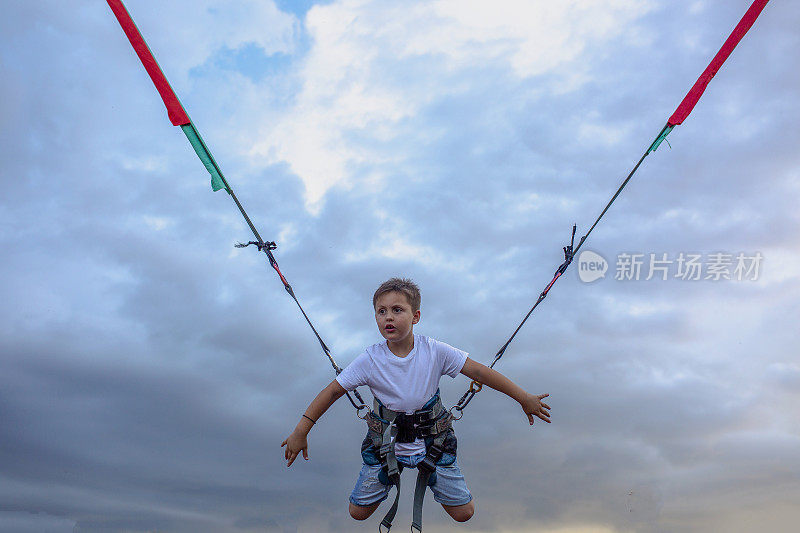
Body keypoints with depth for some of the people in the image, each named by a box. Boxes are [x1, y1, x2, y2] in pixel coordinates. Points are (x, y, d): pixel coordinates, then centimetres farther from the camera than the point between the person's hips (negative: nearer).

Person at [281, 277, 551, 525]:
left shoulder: (435, 351, -18)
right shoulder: (370, 360, -19)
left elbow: (480, 372, -14)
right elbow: (332, 392, -12)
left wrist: (525, 398, -12)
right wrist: (300, 432, -14)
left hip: (431, 441, 0)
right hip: (387, 445, 0)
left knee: (464, 513, 2)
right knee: (358, 513, 4)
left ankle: (431, 473, 32)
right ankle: (391, 473, 34)